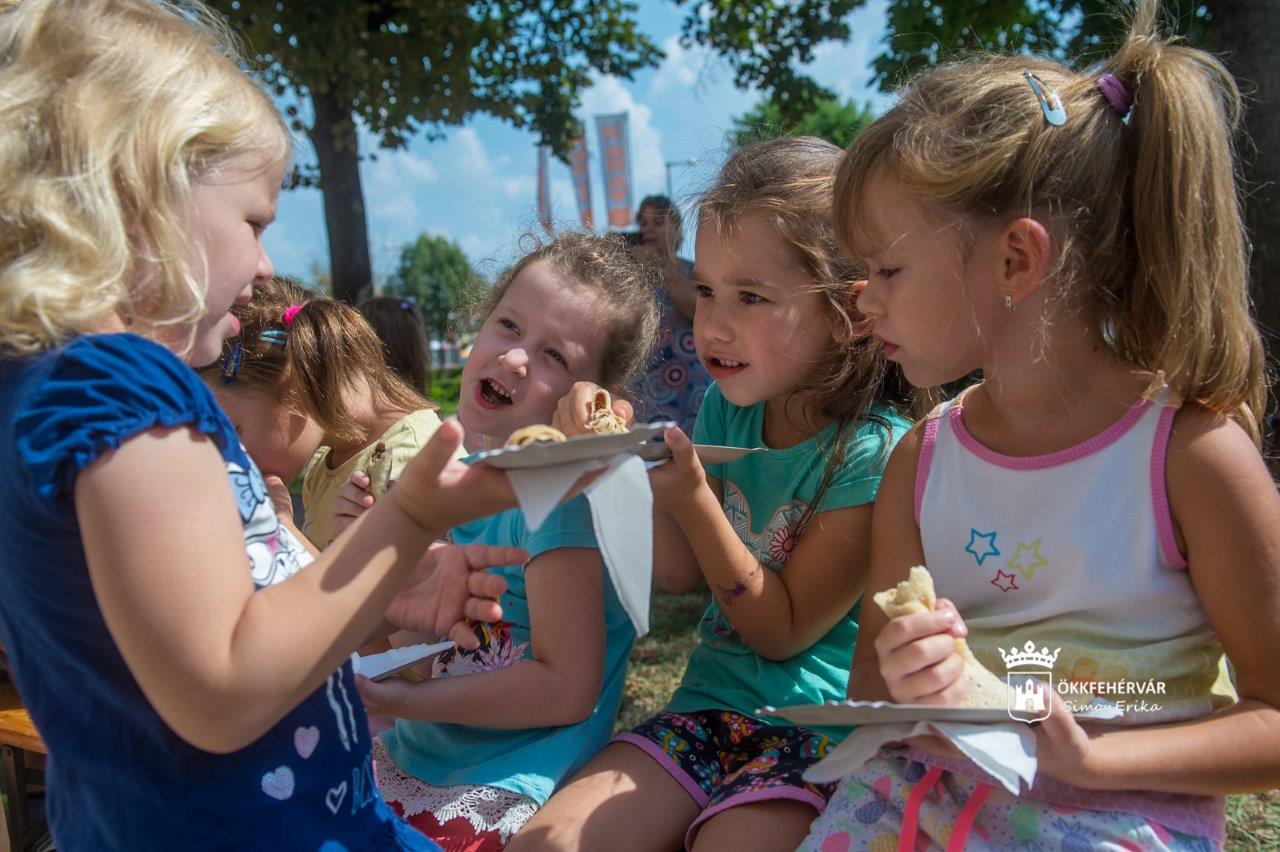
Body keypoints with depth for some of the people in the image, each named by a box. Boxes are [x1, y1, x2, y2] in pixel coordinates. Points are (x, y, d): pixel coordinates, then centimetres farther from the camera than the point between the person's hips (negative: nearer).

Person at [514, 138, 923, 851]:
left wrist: (693, 500, -24)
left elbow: (784, 630, -12)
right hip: (709, 704, 5)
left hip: (815, 724, -5)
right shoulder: (728, 406, 1)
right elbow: (682, 572, 4)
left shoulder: (874, 451, -18)